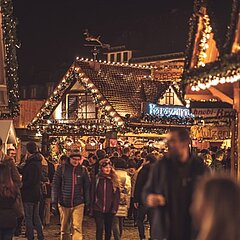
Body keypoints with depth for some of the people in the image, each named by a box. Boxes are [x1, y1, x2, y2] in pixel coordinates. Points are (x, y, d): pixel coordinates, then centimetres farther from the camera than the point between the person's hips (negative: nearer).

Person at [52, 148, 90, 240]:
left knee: (77, 228, -9)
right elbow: (55, 186, 1)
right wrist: (54, 202, -4)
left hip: (78, 204, 0)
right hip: (64, 204, 1)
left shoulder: (83, 170, 4)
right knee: (64, 229, 11)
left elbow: (87, 188, 8)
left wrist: (88, 203, 4)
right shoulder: (62, 169, 0)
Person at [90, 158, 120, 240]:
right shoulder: (96, 179, 0)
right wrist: (91, 210, -1)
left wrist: (115, 208, -8)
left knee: (108, 229, 10)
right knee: (99, 229, -7)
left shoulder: (114, 180, 3)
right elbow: (92, 195, 2)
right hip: (98, 209, -2)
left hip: (109, 209, 2)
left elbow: (117, 195, 2)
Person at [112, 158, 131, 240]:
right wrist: (128, 204, 11)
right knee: (121, 222, 16)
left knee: (115, 222, -4)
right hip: (124, 203, 3)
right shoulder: (127, 177, 3)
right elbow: (128, 191, 4)